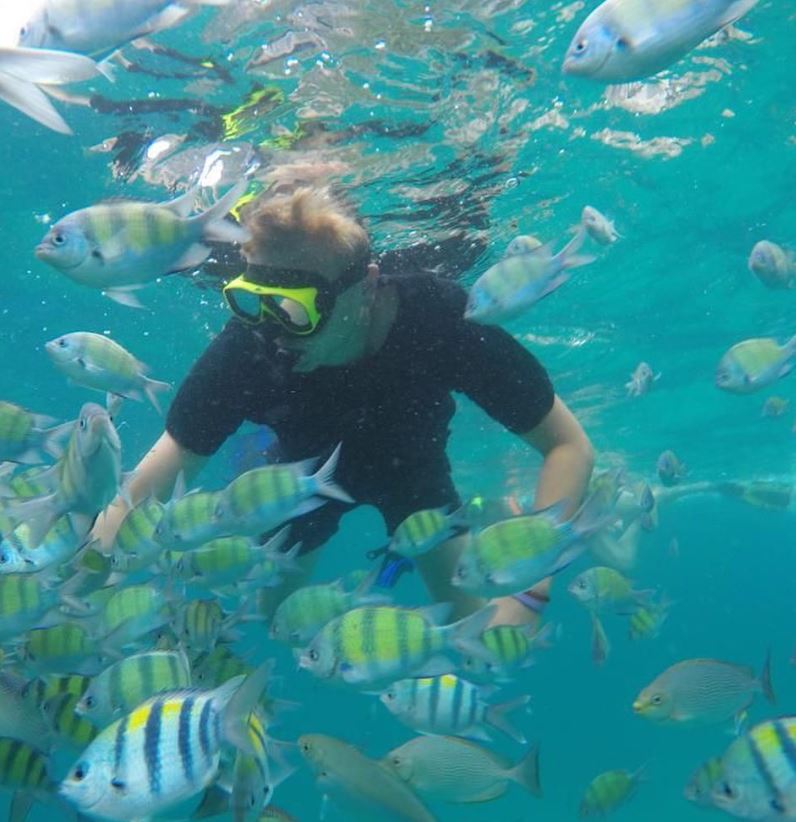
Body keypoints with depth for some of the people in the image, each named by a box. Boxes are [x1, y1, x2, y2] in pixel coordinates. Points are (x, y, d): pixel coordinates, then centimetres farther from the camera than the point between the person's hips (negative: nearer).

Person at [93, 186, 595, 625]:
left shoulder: (437, 319, -40)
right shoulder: (245, 349, -37)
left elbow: (570, 447, -34)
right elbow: (143, 495, -30)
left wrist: (525, 594, -43)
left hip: (411, 461, 0)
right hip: (309, 465, 1)